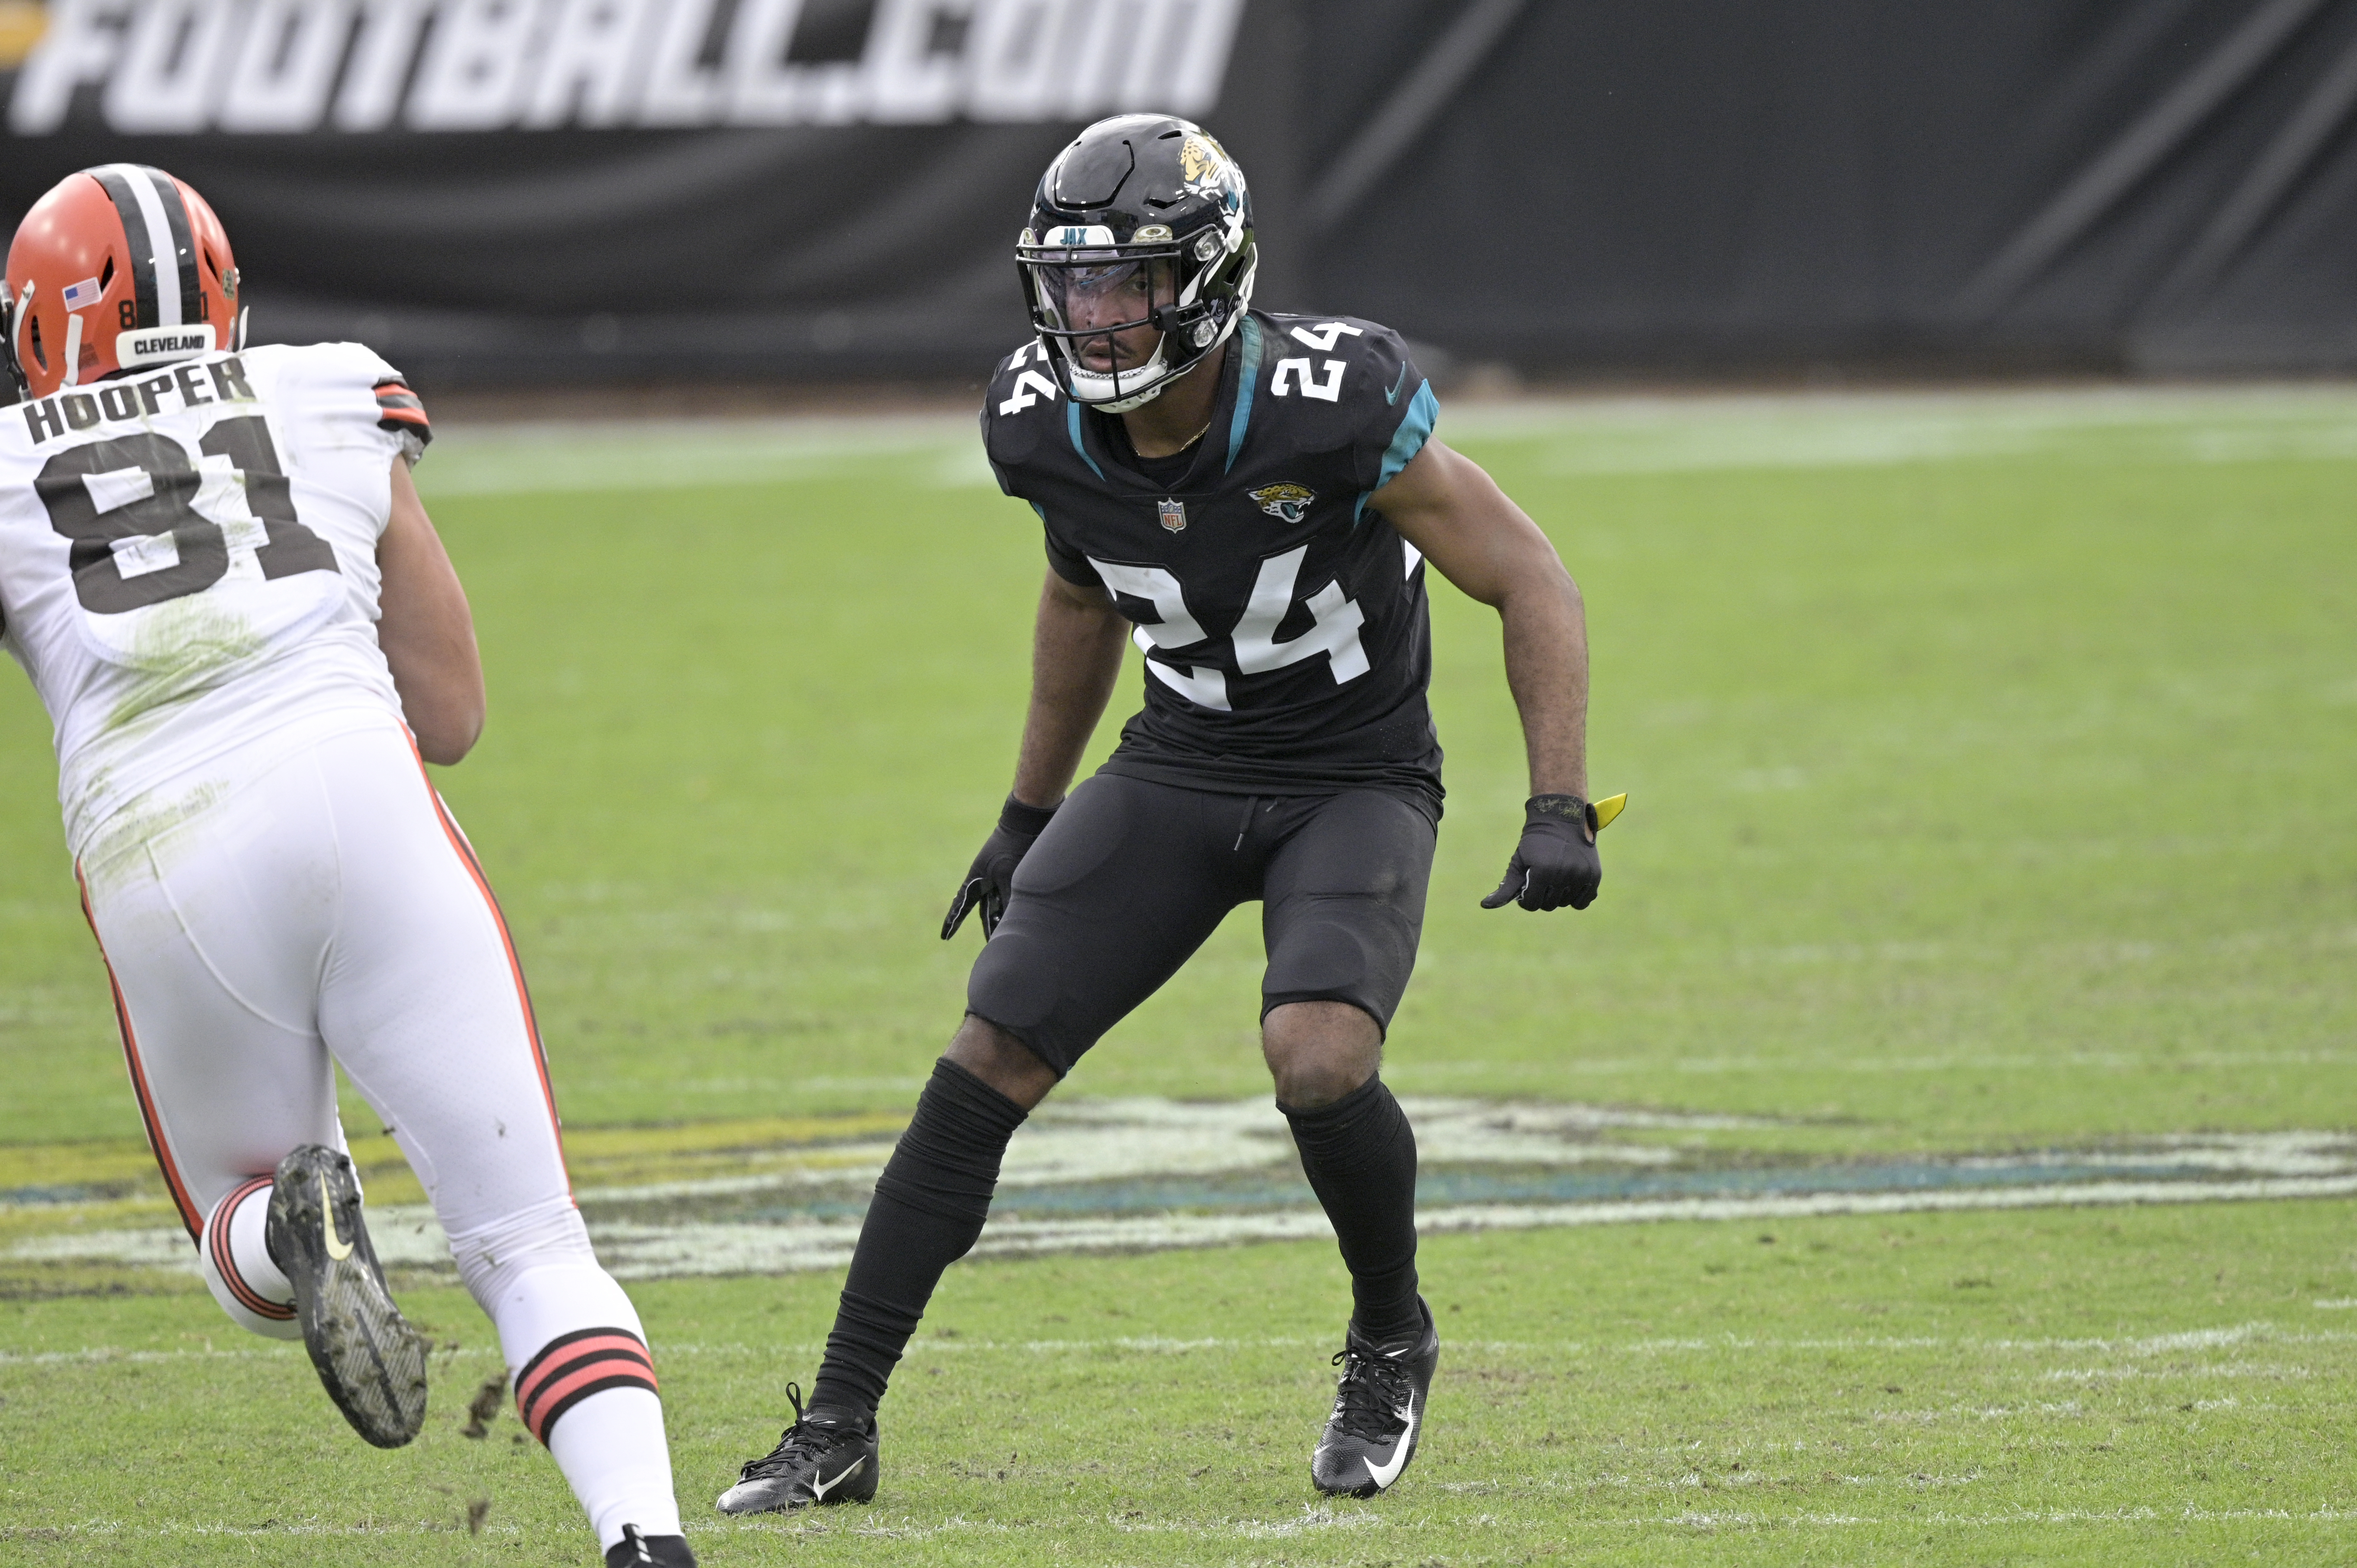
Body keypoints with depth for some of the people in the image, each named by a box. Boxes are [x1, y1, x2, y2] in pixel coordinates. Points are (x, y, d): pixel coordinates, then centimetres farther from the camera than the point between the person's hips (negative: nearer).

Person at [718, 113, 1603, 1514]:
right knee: (985, 1064, -8)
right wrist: (1030, 816, 21)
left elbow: (1532, 585, -17)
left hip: (1356, 779, -4)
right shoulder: (1047, 427, -11)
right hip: (1180, 769, 4)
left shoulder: (1333, 407, -27)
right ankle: (836, 1433, -1)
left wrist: (1560, 812, -24)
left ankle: (1392, 1343, 3)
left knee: (1318, 1057, -29)